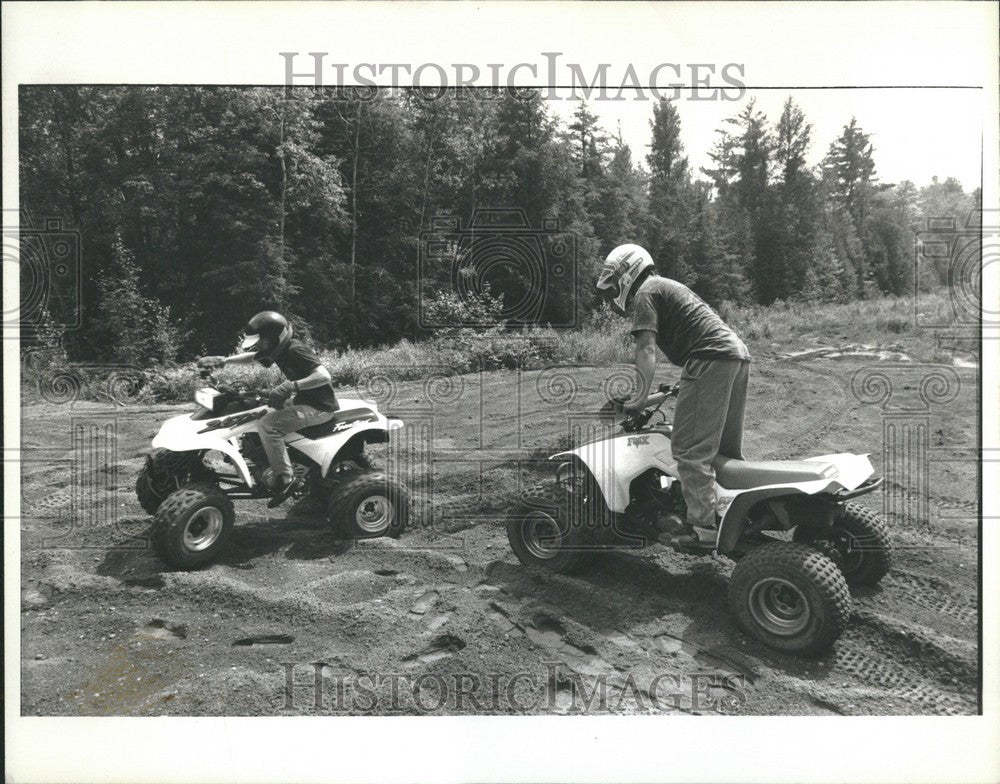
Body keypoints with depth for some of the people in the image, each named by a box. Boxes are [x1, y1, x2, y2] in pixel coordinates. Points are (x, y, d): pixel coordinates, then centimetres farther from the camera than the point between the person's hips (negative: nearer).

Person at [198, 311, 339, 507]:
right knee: (261, 416, 17)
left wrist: (290, 386, -38)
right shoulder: (276, 349, 7)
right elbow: (250, 356, 24)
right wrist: (222, 361, 10)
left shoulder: (296, 350, -21)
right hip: (304, 402, 10)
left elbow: (324, 376, -31)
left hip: (320, 406, -10)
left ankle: (285, 479, -19)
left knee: (268, 424, -23)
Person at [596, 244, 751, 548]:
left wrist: (640, 399, -7)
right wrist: (683, 387, 39)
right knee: (726, 449, 15)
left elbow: (646, 350, -9)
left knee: (690, 449, -8)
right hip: (738, 354, 10)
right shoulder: (671, 286, 31)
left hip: (711, 360, -10)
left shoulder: (645, 293, 2)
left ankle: (703, 528, -9)